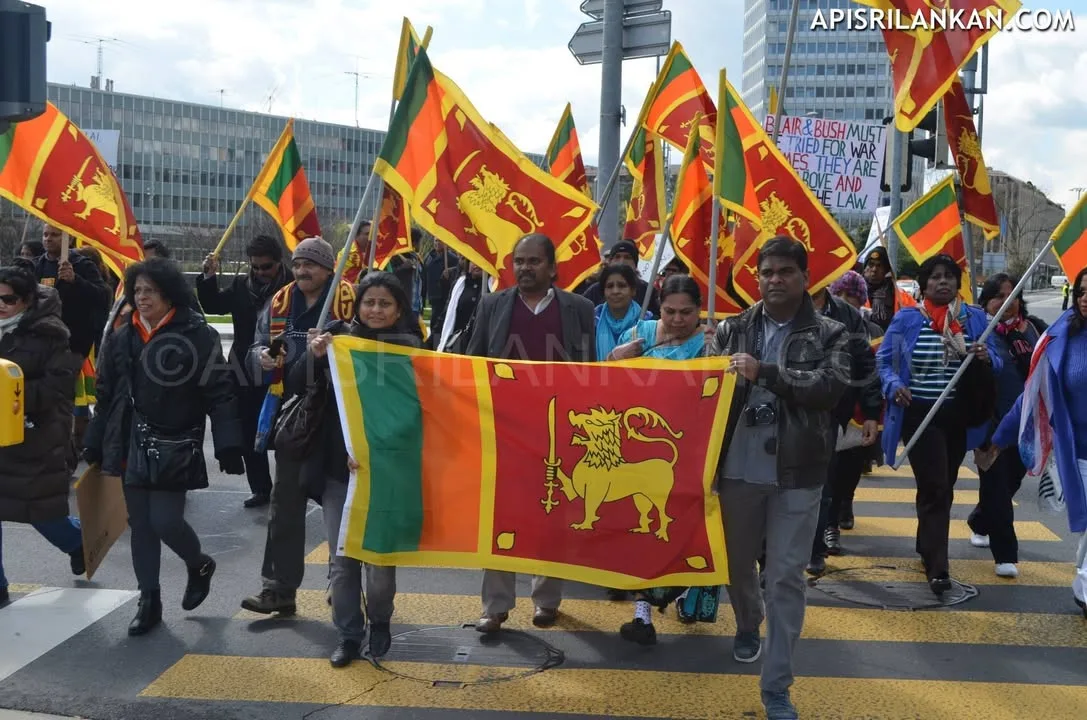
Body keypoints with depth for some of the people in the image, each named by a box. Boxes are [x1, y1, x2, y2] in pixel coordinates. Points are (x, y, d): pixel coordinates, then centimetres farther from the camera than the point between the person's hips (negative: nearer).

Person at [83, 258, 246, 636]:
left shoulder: (197, 335, -9)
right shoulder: (123, 339, 7)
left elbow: (219, 394, -11)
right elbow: (106, 395, 12)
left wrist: (227, 446, -17)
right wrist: (94, 445, 12)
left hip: (174, 447, -5)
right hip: (133, 446, 5)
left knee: (165, 521, -7)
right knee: (140, 525, 9)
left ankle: (199, 565, 24)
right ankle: (149, 601, 22)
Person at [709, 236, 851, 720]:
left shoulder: (828, 334, 0)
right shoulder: (732, 330, 7)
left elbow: (830, 386, -15)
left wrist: (764, 372, -21)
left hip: (797, 473, -2)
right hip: (738, 468, 3)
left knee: (786, 577, -1)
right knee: (737, 562, 19)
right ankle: (747, 626, 50)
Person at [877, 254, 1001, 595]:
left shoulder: (975, 318, 3)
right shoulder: (906, 319, -5)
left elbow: (997, 363, 7)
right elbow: (883, 360, 0)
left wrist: (986, 359, -17)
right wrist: (894, 385, -19)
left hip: (959, 416, 4)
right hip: (920, 415, -4)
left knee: (943, 487, 18)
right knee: (936, 487, -11)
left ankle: (926, 547, 38)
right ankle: (937, 568, -7)